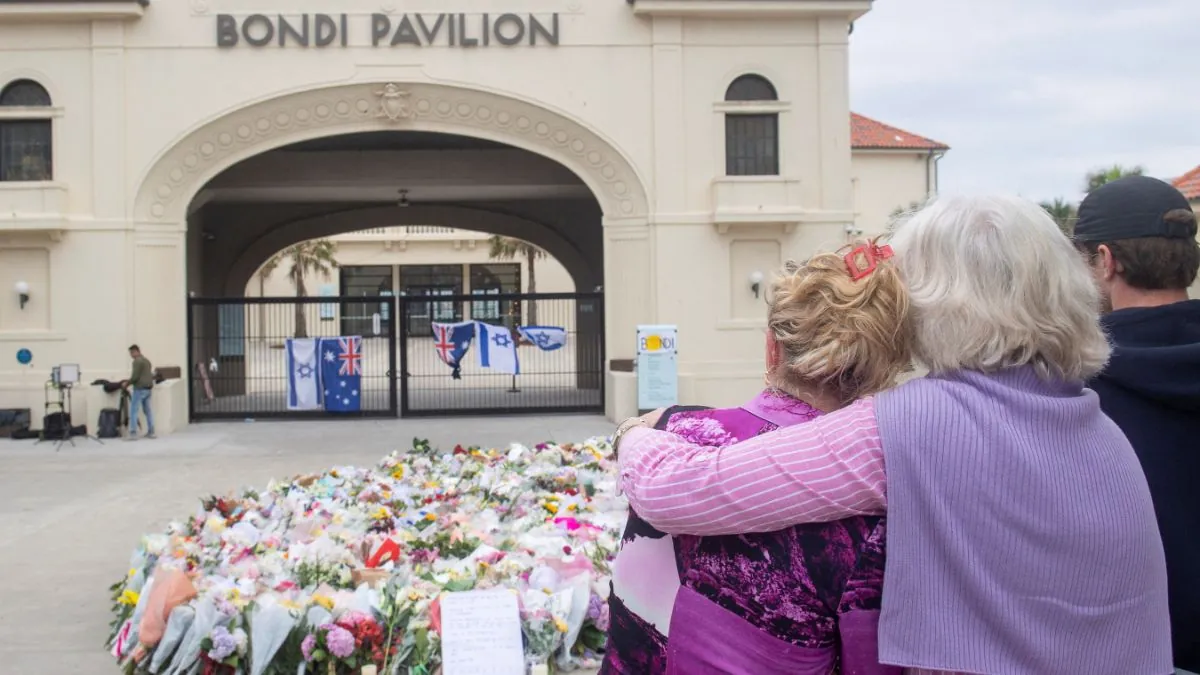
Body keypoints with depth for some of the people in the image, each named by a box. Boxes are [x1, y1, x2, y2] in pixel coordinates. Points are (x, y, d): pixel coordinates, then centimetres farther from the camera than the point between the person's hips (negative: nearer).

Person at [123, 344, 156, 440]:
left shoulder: (137, 361, -11)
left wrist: (127, 383, -2)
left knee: (133, 411, -6)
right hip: (148, 387, 9)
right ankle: (151, 432, 12)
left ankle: (133, 433, -11)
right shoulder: (146, 360, 18)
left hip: (140, 388, -9)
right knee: (148, 410, 12)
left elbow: (135, 376, -18)